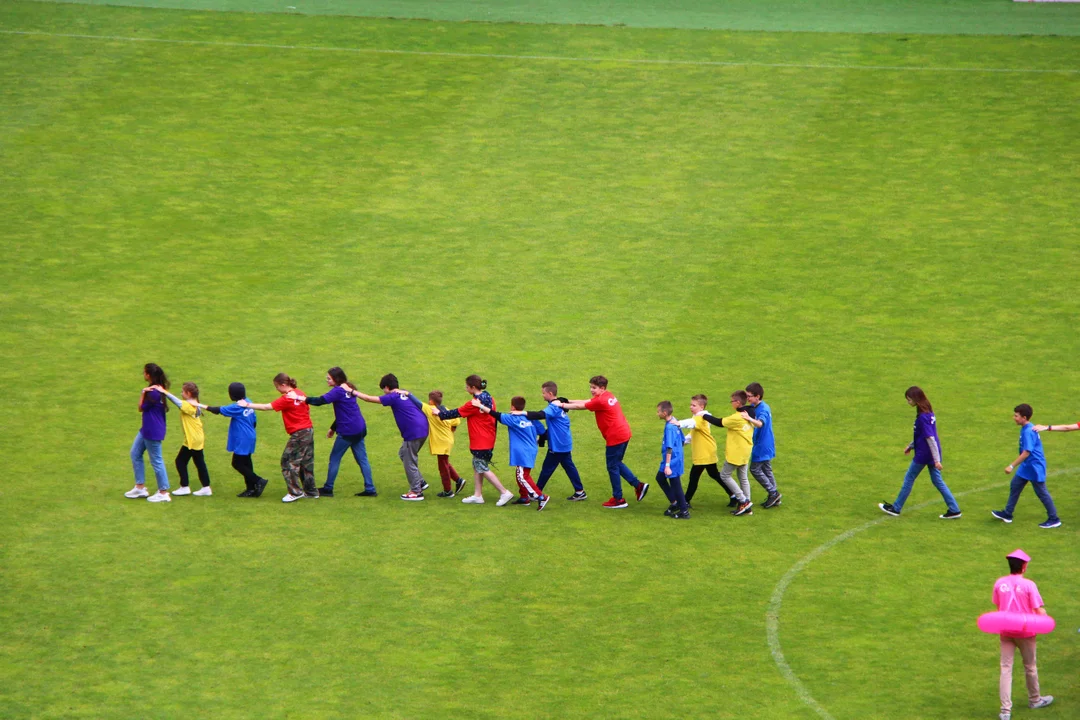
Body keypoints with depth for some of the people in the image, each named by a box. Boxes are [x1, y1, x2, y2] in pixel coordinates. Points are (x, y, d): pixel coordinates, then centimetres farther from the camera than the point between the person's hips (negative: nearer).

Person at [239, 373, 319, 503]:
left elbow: (266, 407, -18)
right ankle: (311, 491, 21)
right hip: (309, 429, 9)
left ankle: (295, 492, -1)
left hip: (299, 434, -9)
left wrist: (247, 405, -12)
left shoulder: (286, 399, -17)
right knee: (306, 462, 15)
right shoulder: (300, 394, 7)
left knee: (288, 462, -1)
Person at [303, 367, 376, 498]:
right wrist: (333, 428, 24)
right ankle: (370, 489, 7)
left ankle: (328, 489, 11)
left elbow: (322, 401, -28)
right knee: (362, 459, 10)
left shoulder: (338, 391, -15)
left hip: (347, 431, -8)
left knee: (334, 459, 5)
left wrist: (303, 399, -27)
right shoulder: (349, 390, 13)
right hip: (359, 429, 8)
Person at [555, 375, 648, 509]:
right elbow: (585, 402, 18)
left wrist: (563, 405, 2)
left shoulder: (601, 401, -17)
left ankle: (618, 499, 8)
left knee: (613, 467, 2)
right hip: (624, 434, 10)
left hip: (615, 437, -10)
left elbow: (581, 406, -9)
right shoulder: (608, 397, 12)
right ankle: (639, 485, 16)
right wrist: (568, 401, 15)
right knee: (617, 464, 21)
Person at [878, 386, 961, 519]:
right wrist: (911, 445, 27)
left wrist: (936, 460, -22)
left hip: (923, 454, -8)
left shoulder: (922, 417, -23)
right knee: (937, 481, 12)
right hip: (932, 454, 8)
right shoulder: (929, 412, 6)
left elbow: (930, 438, -23)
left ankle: (895, 508, 21)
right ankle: (954, 510, 10)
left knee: (909, 479, 7)